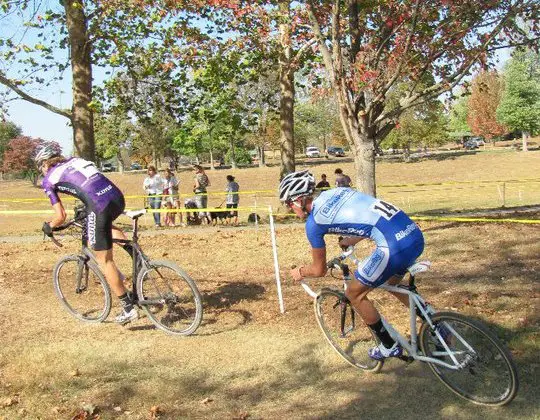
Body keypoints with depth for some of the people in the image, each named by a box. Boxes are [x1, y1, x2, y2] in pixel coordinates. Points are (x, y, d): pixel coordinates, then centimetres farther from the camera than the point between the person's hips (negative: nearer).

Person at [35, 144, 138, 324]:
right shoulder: (75, 161, 29)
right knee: (104, 223, 40)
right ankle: (133, 250, 17)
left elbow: (61, 217, 9)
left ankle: (128, 308, 7)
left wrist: (48, 226, 29)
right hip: (118, 198, 6)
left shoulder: (49, 180, 12)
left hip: (100, 207, -6)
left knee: (104, 261, 7)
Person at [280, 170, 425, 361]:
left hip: (395, 246, -8)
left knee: (354, 293, 13)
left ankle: (389, 346, 25)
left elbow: (319, 270, 10)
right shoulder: (335, 192, 19)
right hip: (415, 234, 8)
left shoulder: (313, 222, -2)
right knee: (393, 283, 34)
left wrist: (300, 272, 30)